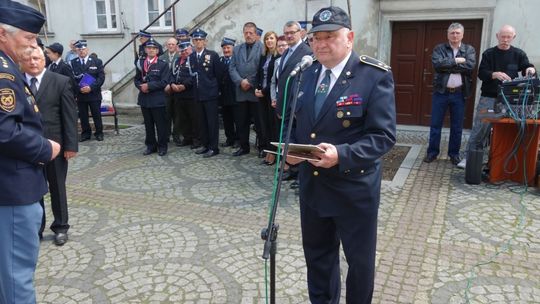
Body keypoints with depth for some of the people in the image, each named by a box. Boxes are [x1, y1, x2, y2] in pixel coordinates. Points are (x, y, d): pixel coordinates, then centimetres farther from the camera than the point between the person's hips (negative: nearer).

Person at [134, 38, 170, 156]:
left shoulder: (163, 64, -3)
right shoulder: (140, 63, 11)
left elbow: (164, 82, -11)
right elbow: (136, 79, 13)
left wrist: (149, 86, -16)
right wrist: (141, 86, -9)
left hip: (158, 100, -4)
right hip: (144, 99, 4)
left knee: (161, 124, 3)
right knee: (148, 124, 11)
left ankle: (162, 146, 14)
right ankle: (150, 146, 22)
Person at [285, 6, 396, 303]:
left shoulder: (375, 75, -14)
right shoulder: (308, 73, 6)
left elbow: (384, 134, -19)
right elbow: (292, 119, 14)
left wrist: (342, 155, -32)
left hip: (354, 187, -5)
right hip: (311, 184, 6)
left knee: (359, 259, 15)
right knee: (317, 254, 22)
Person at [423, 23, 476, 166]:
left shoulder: (469, 50, 6)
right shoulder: (439, 48, 4)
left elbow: (470, 66, -13)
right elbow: (438, 64, -15)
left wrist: (447, 66, -13)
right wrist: (456, 61, -14)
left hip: (459, 93, 1)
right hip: (441, 92, -1)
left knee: (457, 127, 8)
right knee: (435, 124, 4)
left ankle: (454, 153, 20)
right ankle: (432, 152, 15)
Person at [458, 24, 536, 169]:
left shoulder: (519, 54, 7)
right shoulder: (488, 53, 3)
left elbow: (527, 70, 3)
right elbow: (481, 74, -6)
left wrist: (531, 70, -21)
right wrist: (495, 74, -26)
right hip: (488, 98, -1)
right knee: (479, 129, -1)